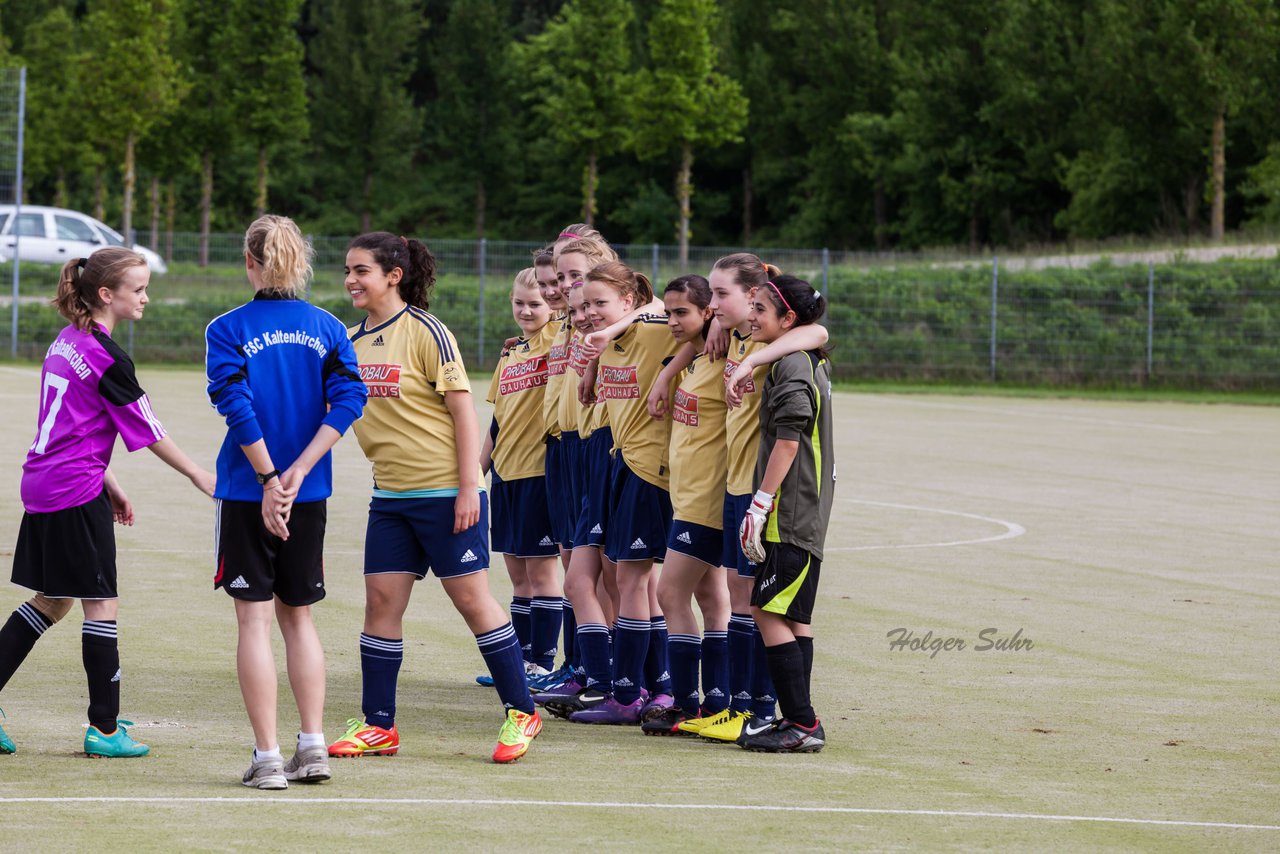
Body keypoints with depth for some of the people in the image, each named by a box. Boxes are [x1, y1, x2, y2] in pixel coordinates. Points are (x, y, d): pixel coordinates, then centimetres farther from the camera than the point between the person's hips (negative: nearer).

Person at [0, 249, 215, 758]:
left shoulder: (68, 342, 11)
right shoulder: (106, 358, -16)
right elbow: (147, 430, -9)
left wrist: (109, 484, 23)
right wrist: (200, 477, 2)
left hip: (44, 484, 9)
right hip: (77, 492, -9)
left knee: (50, 602, 16)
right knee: (101, 604, -1)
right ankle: (104, 729, 4)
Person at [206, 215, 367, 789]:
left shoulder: (228, 330, -5)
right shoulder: (327, 328, 4)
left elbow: (236, 405, -16)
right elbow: (347, 400, -7)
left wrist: (270, 480, -13)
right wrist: (297, 473, -12)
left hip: (248, 491, -4)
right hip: (309, 496, 4)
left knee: (255, 619, 1)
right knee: (298, 616, 16)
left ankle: (267, 757, -2)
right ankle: (313, 747, 11)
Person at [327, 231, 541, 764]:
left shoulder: (426, 332, -12)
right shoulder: (353, 341, 8)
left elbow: (463, 410, -12)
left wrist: (469, 486, -16)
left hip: (445, 491, -6)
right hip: (390, 494, 6)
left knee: (471, 598, -3)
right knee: (381, 599, 2)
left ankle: (520, 713, 8)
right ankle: (377, 725, 9)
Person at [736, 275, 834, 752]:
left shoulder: (791, 369, -14)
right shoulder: (813, 362, 15)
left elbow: (787, 443, -19)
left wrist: (760, 505, -19)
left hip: (789, 512, -10)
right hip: (807, 515, 10)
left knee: (769, 612, -10)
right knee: (794, 618, 11)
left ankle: (801, 723, -12)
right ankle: (799, 723, 12)